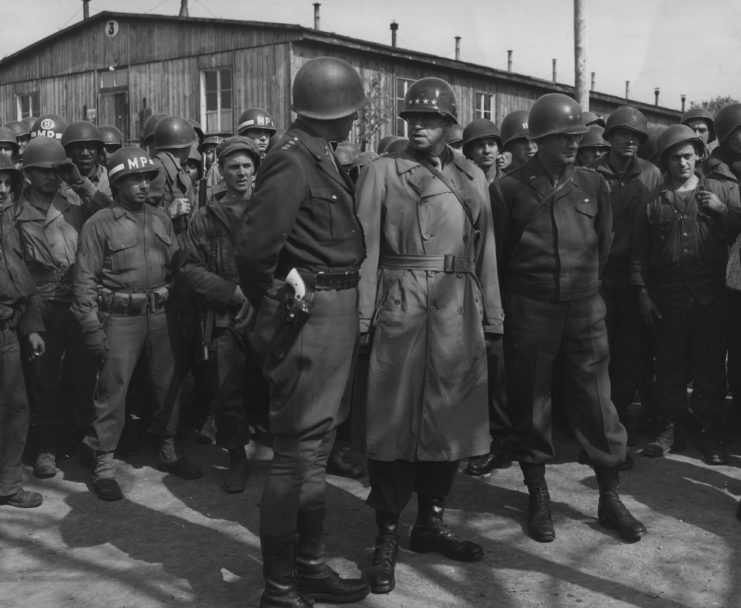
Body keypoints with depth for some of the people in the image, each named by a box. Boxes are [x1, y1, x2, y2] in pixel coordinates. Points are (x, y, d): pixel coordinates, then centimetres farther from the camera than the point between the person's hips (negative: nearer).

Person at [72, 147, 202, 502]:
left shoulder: (161, 219, 10)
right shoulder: (99, 225, -4)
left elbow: (176, 265, 11)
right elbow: (85, 279, -5)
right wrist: (92, 327, -11)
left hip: (162, 313, 5)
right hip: (120, 317, -5)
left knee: (169, 383, 12)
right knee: (112, 390, -2)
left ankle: (167, 451, 28)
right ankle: (103, 464, 9)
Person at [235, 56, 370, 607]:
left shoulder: (322, 159, 12)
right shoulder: (292, 164, -17)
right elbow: (255, 248, -23)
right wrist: (275, 305, -10)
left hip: (337, 313, 10)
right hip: (311, 314, -10)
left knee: (316, 444, 17)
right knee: (297, 451, -2)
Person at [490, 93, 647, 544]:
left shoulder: (593, 185, 6)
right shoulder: (509, 189, -2)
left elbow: (604, 245, 17)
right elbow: (497, 254, 6)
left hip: (585, 308, 2)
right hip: (529, 313, -2)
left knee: (596, 402, 4)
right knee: (530, 405, 6)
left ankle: (610, 498, 18)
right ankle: (538, 497, 21)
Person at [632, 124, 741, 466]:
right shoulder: (653, 201, 8)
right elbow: (639, 251, 6)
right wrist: (643, 293, 0)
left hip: (712, 295, 0)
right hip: (668, 297, 0)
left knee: (711, 366, 4)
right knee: (670, 364, 6)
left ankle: (710, 434, 15)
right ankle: (668, 427, 19)